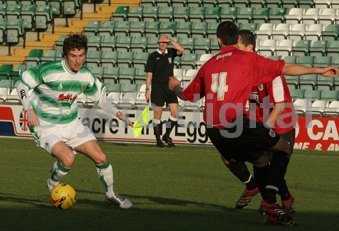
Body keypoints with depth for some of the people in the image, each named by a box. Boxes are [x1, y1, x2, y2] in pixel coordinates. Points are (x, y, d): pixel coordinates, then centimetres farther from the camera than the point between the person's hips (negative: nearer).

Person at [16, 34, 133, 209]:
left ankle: (110, 195, 25)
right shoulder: (48, 71, -22)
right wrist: (29, 109, -25)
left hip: (72, 124, 6)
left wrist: (115, 111, 10)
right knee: (68, 158, -30)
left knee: (101, 158, 0)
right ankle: (52, 186, 2)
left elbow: (98, 94, 17)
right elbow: (23, 85, -14)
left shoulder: (85, 76, -3)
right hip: (47, 129, -6)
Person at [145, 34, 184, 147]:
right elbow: (149, 74, -2)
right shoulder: (153, 56, -1)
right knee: (157, 113, 0)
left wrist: (171, 40, -9)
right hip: (157, 87, -3)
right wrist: (147, 89, -7)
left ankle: (167, 135, 10)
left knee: (174, 111, -5)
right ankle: (158, 139, 7)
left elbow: (181, 50, -11)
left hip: (169, 86, 3)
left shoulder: (170, 53, 8)